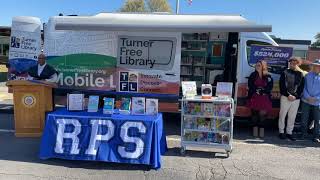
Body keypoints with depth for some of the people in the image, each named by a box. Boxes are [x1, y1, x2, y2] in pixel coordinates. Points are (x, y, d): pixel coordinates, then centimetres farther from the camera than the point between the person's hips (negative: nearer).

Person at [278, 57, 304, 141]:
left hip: (296, 99, 2)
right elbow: (282, 86, -4)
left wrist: (295, 96, -8)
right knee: (282, 115, 3)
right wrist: (288, 95, -13)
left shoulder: (300, 75, 10)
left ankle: (289, 132, 17)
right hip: (285, 97, -2)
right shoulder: (285, 73, 2)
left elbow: (301, 87, 6)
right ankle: (281, 132, 13)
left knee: (292, 117, 7)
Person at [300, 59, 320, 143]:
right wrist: (308, 97, -10)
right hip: (306, 101, 0)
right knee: (304, 119, 8)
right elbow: (303, 87, 1)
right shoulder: (307, 76, 3)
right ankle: (303, 134, 23)